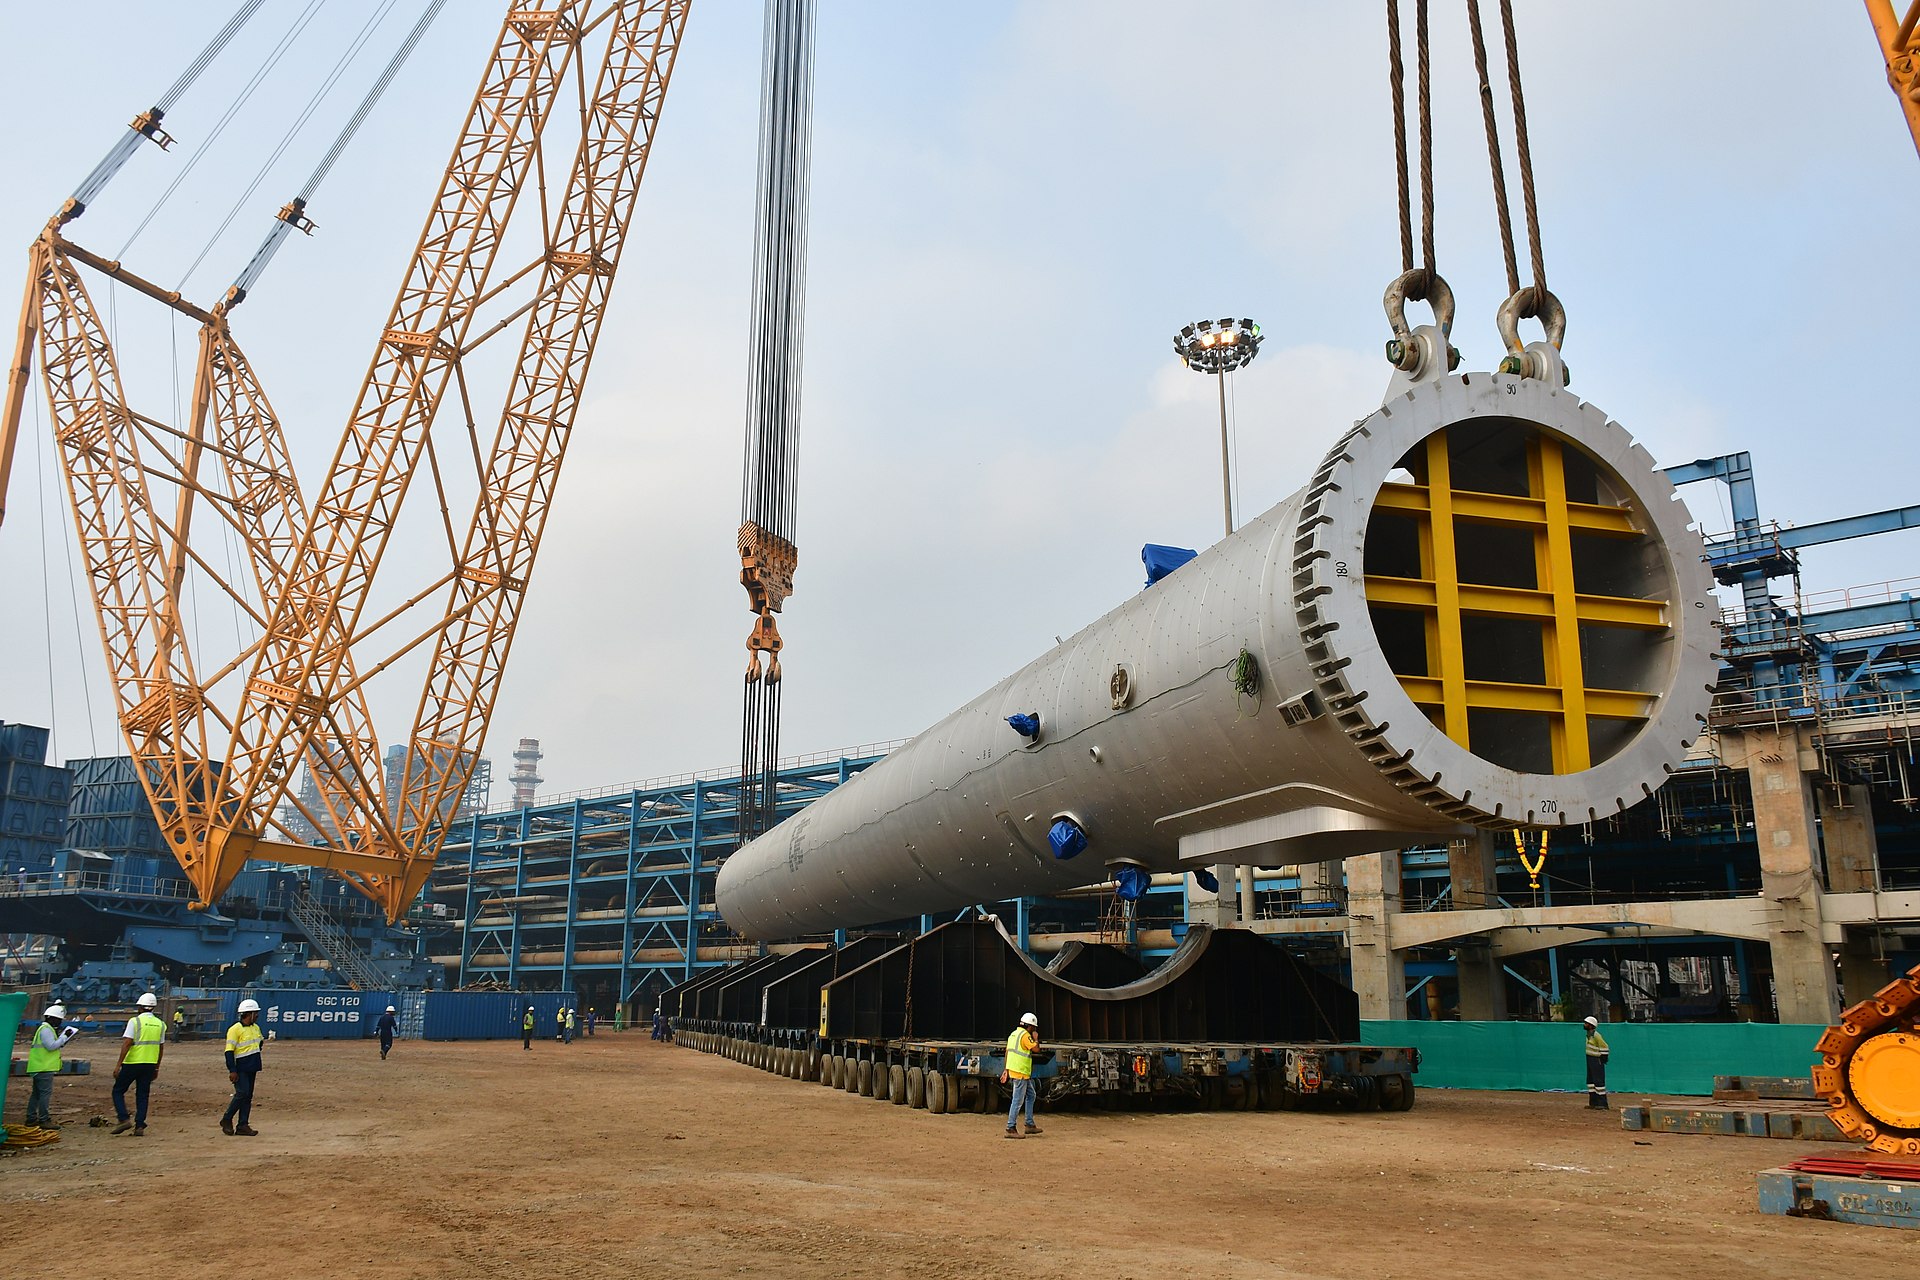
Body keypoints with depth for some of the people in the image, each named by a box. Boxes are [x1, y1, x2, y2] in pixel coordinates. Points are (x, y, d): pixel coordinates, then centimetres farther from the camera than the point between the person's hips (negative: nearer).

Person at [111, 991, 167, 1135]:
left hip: (132, 1062, -4)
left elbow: (127, 1043, -14)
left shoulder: (135, 1021, -7)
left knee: (118, 1091, 11)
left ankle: (124, 1119, -3)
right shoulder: (160, 1024, 9)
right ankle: (139, 1126, 4)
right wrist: (156, 1068, 20)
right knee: (142, 1095, 10)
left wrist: (118, 1064, -12)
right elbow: (161, 1048, 12)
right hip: (150, 1064, 5)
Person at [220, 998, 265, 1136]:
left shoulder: (255, 1028, 12)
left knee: (248, 1096, 6)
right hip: (240, 1069, -8)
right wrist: (232, 1071, -20)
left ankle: (243, 1126, 9)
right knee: (242, 1093, -14)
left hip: (251, 1068, 8)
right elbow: (229, 1051, -15)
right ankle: (226, 1120, 3)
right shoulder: (235, 1029, -12)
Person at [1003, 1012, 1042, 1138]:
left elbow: (1007, 1052, 18)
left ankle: (1030, 1125, 20)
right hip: (1021, 1072, -10)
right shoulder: (1025, 1035, -13)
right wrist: (1036, 1038, 5)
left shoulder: (1013, 1034, 17)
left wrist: (1006, 1070, 20)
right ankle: (1010, 1129, -6)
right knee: (1017, 1100, -7)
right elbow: (1036, 1048, -14)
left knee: (1030, 1096, 18)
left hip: (1013, 1070, 10)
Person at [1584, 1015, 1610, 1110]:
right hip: (1590, 1060, 10)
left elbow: (1604, 1047, -19)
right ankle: (1593, 1103, 19)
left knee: (1598, 1081, -9)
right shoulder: (1588, 1035, 12)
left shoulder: (1596, 1035, -18)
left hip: (1597, 1061, -10)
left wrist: (1603, 1060, -16)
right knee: (1590, 1081, 13)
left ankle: (1602, 1104, -7)